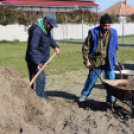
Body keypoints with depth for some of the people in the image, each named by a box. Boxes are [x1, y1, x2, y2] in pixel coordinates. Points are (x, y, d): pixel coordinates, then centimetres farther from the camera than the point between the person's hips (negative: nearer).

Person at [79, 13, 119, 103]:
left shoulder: (113, 33, -1)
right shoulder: (93, 33, -11)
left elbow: (116, 48, 12)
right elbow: (85, 48, -5)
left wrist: (115, 60, 10)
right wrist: (86, 60, -9)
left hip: (109, 62, 2)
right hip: (95, 62, -2)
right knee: (91, 80, 10)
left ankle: (110, 98, 19)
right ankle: (84, 95, 31)